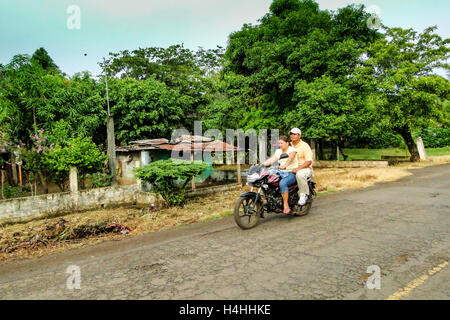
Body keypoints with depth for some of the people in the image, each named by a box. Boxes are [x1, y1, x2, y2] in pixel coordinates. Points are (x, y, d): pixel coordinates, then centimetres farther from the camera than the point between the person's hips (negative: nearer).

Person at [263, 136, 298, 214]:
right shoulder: (278, 151, 17)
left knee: (282, 183, -35)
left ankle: (286, 206, -27)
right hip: (281, 173, 7)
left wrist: (285, 165, -43)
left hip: (292, 173, -6)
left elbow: (290, 158, -23)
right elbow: (271, 159, 3)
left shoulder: (292, 149, -2)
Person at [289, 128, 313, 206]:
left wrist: (298, 168, -28)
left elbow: (309, 161, -15)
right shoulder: (289, 145, 13)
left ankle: (304, 194, -19)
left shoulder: (304, 145, -6)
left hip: (305, 168, -6)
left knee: (300, 174, -40)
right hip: (292, 169, 6)